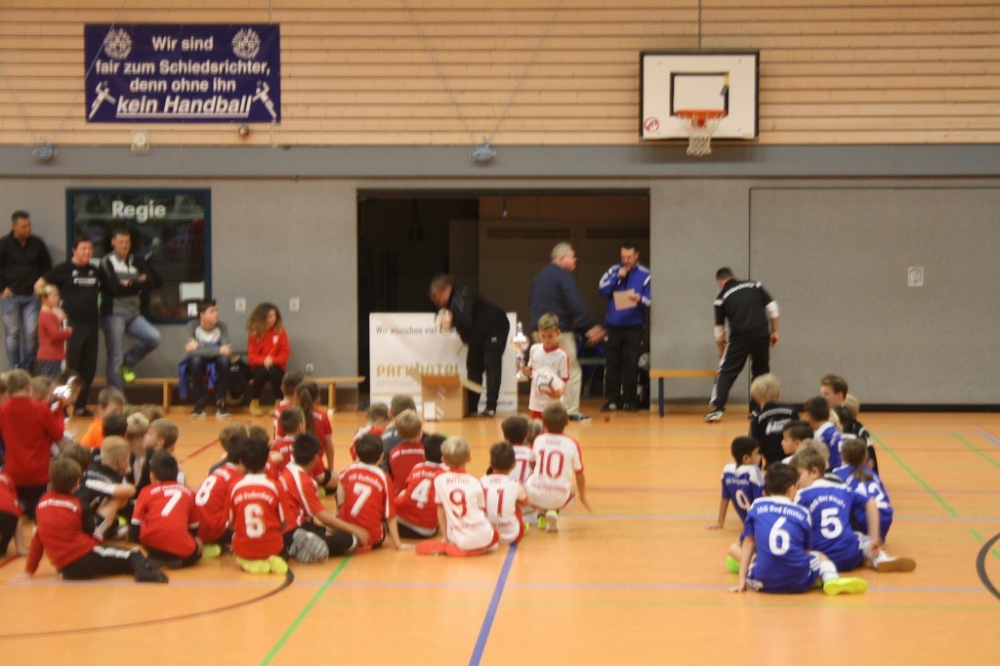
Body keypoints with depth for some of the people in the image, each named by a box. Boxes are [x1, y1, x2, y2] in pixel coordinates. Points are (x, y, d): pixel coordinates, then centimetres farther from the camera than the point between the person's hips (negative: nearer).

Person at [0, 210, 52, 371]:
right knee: (13, 333, 3)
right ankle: (15, 369, 11)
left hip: (32, 296, 2)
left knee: (32, 333, -2)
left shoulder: (37, 243, 4)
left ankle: (28, 367, 8)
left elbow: (47, 267, 14)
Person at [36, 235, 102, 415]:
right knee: (69, 367, -5)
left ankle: (80, 406, 15)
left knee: (89, 367, 7)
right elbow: (39, 286, -3)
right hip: (71, 323, -5)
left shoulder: (95, 271, 11)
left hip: (92, 323, 5)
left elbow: (102, 290, 29)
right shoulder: (63, 269, -4)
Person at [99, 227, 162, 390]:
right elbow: (114, 288, -16)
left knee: (154, 337, -18)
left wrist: (130, 285, -8)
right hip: (113, 315, -5)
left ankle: (127, 363, 6)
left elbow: (157, 282, 1)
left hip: (133, 314, 5)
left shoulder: (137, 261, 12)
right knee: (115, 360, -4)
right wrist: (138, 285, -5)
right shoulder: (106, 262, -2)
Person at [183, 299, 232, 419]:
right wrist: (219, 350, -33)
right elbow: (191, 350, -28)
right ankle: (200, 403, -22)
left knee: (224, 359, -33)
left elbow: (225, 350, -25)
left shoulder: (222, 327, -12)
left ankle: (220, 403, -20)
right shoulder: (193, 325, -15)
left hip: (216, 364, 1)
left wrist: (199, 346, -26)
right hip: (199, 364, -1)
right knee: (195, 359, -35)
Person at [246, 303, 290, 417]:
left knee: (274, 372, -35)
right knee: (261, 372, -34)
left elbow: (285, 353, -3)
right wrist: (263, 360, -24)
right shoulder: (254, 333, -2)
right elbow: (251, 356, -4)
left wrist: (273, 360, -20)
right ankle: (254, 404, -14)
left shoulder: (280, 331, -2)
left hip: (276, 366, 0)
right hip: (259, 366, 0)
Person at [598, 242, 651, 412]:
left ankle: (629, 400, 6)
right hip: (613, 325, 2)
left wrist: (640, 299, -26)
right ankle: (612, 399, 6)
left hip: (634, 326, -2)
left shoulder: (645, 275, -3)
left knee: (631, 365, -1)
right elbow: (602, 290, -2)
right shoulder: (614, 271, 7)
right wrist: (618, 277, -11)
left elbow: (650, 300, -5)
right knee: (612, 363, 2)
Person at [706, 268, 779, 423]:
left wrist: (721, 349, 30)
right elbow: (772, 307, 7)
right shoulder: (754, 286, 13)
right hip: (762, 334, 2)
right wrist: (774, 331, 14)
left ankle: (718, 409, -6)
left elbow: (719, 327, 15)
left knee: (727, 372, 5)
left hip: (740, 336, -2)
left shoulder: (722, 297, 9)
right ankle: (758, 409, 17)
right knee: (760, 371, 18)